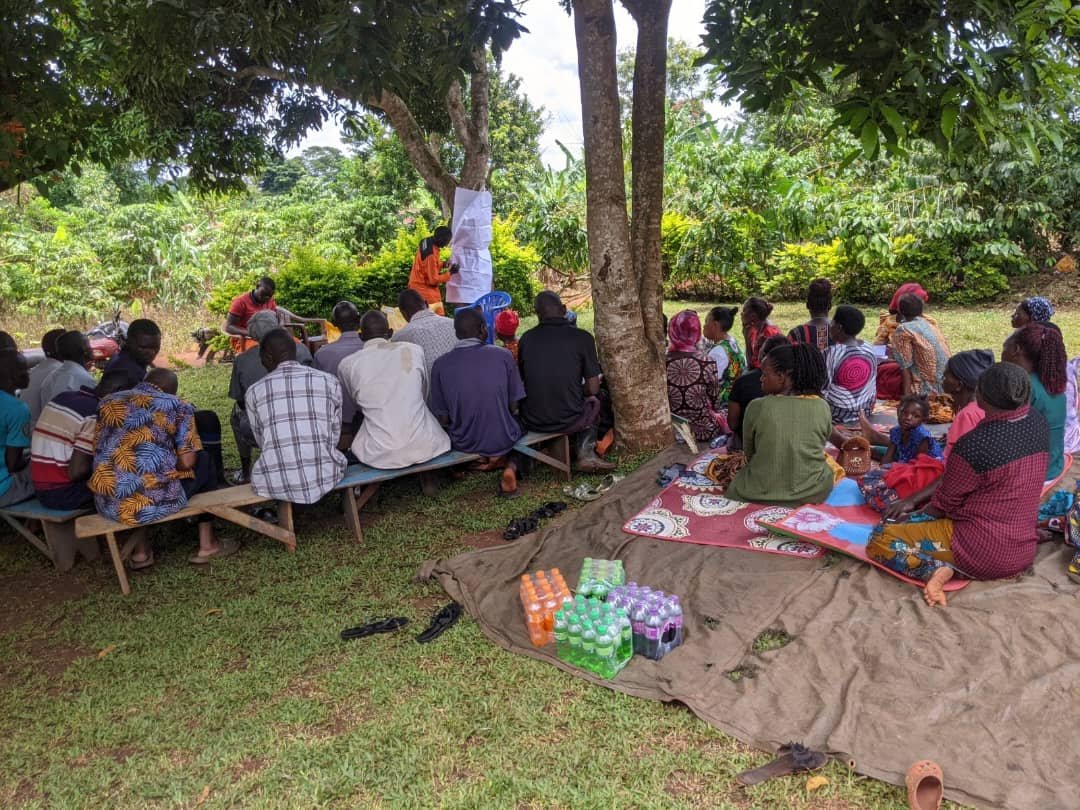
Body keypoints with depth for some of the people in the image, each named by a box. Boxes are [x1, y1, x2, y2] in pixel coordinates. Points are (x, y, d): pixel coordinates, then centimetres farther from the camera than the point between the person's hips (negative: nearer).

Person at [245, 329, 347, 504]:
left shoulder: (254, 392, 3)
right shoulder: (329, 382, 4)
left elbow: (262, 443, 12)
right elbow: (334, 438, 9)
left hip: (275, 485, 0)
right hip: (325, 478, 1)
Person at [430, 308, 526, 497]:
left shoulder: (441, 365, -11)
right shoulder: (503, 356, -13)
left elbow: (443, 419, -5)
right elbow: (514, 407, -5)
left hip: (464, 444, 3)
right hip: (503, 441, -3)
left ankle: (481, 460, 13)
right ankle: (510, 465, 5)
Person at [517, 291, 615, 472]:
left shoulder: (526, 338, -1)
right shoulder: (582, 337, -8)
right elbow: (593, 388, -6)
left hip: (532, 421, 2)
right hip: (569, 421, -2)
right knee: (595, 399, 29)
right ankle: (585, 451, 17)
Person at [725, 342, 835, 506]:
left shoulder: (757, 407, -14)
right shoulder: (822, 407, -7)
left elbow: (749, 453, 2)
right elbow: (819, 448, 9)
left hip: (761, 496, -1)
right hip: (813, 493, 1)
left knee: (735, 488, 30)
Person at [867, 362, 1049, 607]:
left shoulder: (974, 445, -25)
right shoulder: (1038, 422, -3)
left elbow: (945, 503, -10)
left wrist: (913, 515, 12)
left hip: (983, 553, -8)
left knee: (880, 538, -1)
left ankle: (935, 569, -18)